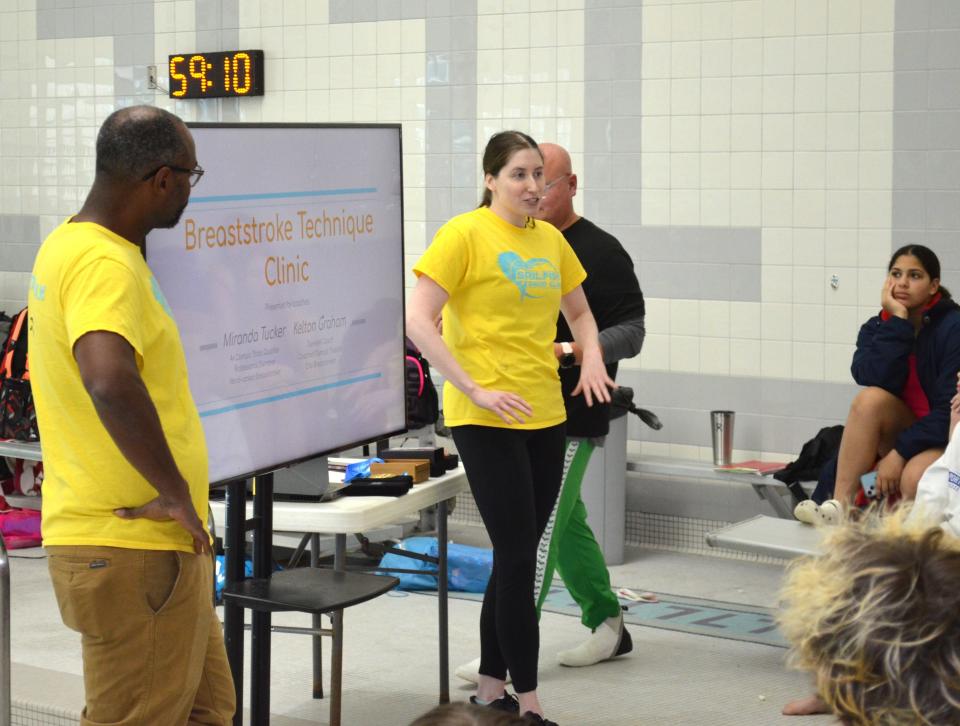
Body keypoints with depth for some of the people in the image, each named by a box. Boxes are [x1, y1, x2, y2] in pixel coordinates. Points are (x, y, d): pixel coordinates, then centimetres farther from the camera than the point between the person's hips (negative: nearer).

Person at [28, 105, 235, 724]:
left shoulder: (70, 243, 10)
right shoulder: (105, 264, -21)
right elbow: (111, 383, -40)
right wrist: (177, 493, -30)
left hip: (156, 541, 10)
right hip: (133, 553, -10)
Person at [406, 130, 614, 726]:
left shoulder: (551, 239, 10)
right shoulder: (465, 234, -9)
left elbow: (579, 312, 25)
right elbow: (419, 323, -14)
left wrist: (593, 360, 5)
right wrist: (475, 390, -18)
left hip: (546, 415, 7)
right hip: (487, 421, -7)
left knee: (519, 556, 13)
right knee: (517, 555, -5)